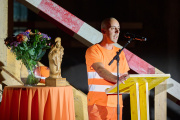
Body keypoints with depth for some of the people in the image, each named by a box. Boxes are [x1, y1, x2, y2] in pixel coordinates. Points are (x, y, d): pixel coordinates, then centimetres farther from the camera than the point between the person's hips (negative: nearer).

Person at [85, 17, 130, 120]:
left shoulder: (120, 53, 18)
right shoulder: (93, 50, -3)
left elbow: (125, 75, 17)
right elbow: (100, 70, -20)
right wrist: (117, 79, -37)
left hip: (116, 103, 5)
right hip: (98, 102, -5)